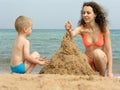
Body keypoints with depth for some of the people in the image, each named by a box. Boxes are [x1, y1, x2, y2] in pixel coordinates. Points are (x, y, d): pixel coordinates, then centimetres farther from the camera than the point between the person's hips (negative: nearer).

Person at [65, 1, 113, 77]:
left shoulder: (104, 29, -12)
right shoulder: (81, 28, -8)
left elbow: (108, 50, -11)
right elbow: (71, 35, -29)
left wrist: (110, 72, -15)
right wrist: (69, 30, -54)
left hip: (102, 60, -1)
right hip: (89, 61, 1)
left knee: (97, 52, -34)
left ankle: (103, 76, -10)